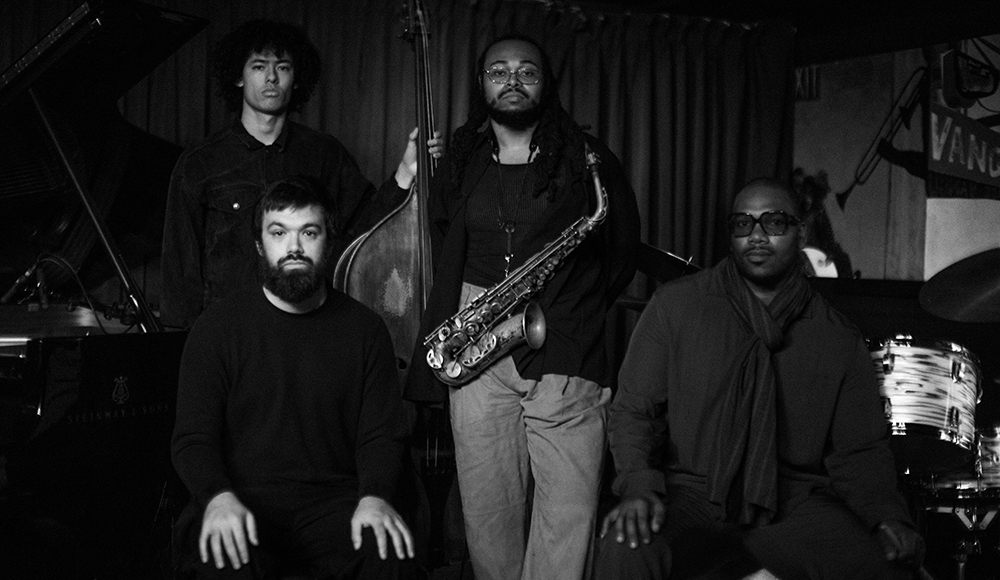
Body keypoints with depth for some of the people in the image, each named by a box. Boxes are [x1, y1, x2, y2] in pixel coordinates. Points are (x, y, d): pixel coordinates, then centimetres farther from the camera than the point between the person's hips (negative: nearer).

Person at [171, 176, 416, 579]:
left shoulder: (364, 329, 7)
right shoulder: (217, 326, 3)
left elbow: (381, 434, 3)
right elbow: (192, 436, -1)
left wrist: (375, 496, -18)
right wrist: (219, 496, -22)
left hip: (333, 500, 1)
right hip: (242, 498, -1)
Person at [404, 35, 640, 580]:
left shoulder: (588, 161, 4)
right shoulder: (458, 166, 12)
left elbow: (623, 251, 10)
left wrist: (578, 307, 1)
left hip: (567, 356, -2)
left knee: (570, 514, -4)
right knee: (488, 511, 5)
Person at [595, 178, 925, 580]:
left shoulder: (838, 338, 7)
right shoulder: (676, 305, 2)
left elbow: (858, 449, 7)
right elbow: (634, 410, 1)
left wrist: (887, 517, -11)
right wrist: (639, 485, -17)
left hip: (796, 506, 2)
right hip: (691, 495, -1)